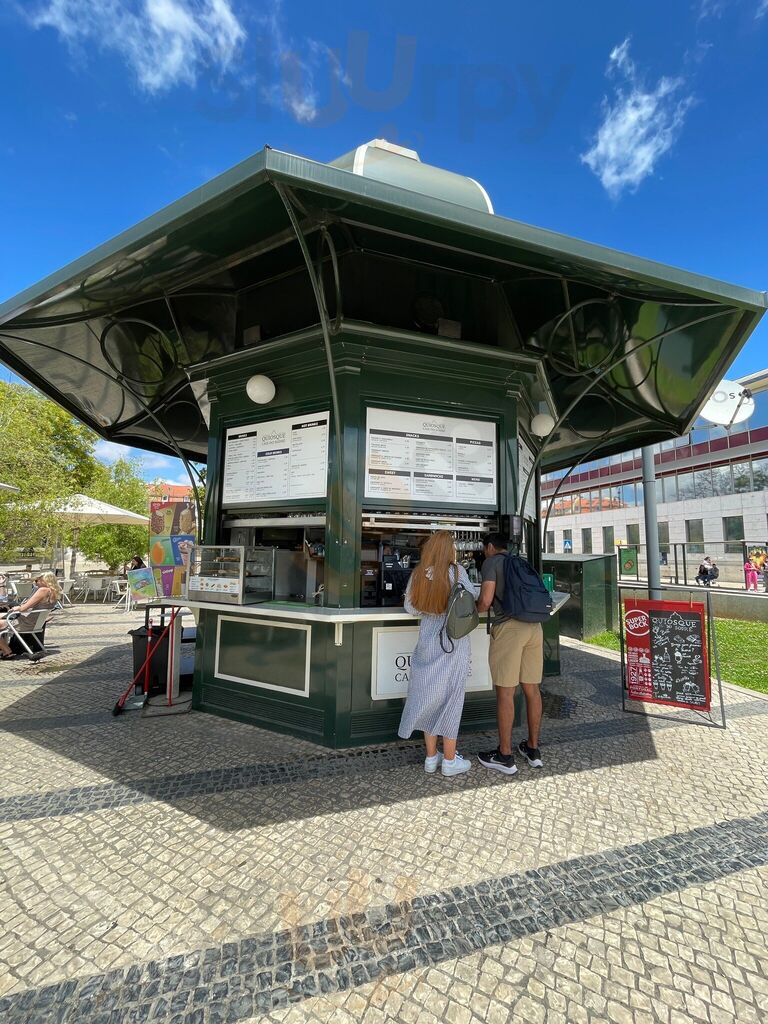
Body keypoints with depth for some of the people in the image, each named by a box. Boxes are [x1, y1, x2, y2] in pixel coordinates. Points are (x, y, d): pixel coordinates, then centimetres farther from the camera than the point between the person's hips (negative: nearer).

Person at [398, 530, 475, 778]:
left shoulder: (418, 574, -3)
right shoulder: (456, 571, -12)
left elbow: (410, 607, 0)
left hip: (428, 641, 3)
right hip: (453, 640, -3)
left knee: (429, 695, 14)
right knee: (451, 696, 9)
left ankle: (431, 757, 27)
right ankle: (450, 760, 21)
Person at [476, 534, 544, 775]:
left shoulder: (491, 562, 1)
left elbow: (485, 601, -9)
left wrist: (476, 609, 14)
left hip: (508, 626, -7)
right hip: (534, 625, 7)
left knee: (505, 691, 2)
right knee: (532, 688, 14)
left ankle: (505, 755, 13)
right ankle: (533, 749, 27)